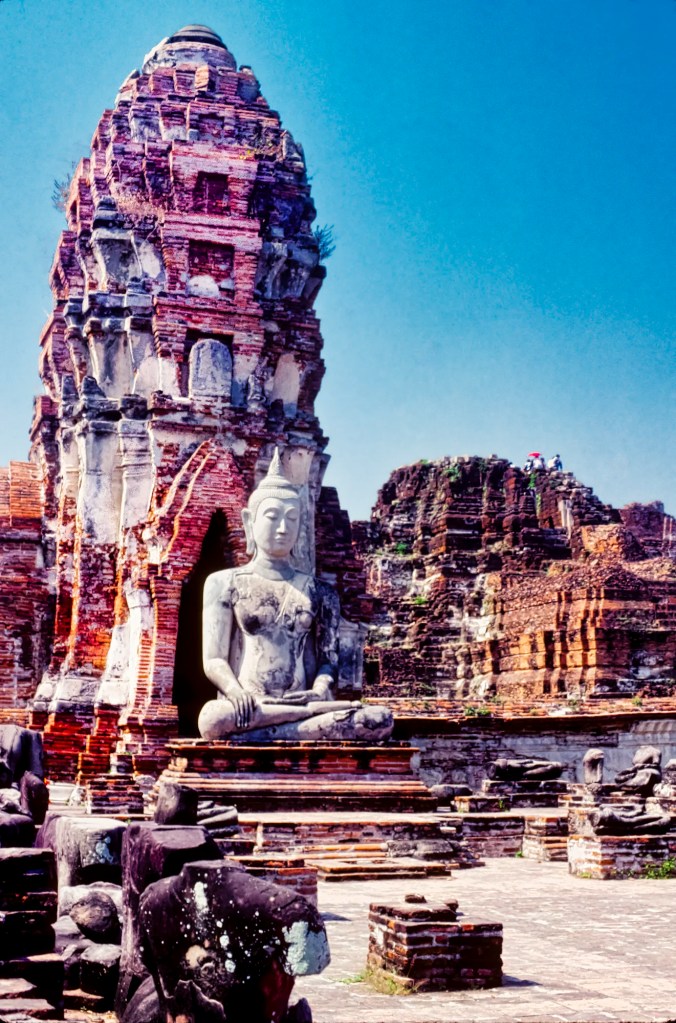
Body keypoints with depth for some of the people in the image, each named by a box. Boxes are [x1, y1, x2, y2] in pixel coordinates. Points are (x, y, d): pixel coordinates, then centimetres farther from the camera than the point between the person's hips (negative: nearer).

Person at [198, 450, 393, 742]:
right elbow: (214, 660, 5)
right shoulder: (225, 583, 13)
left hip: (302, 705, 2)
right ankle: (323, 712, -28)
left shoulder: (320, 591, 19)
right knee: (213, 717, -40)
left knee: (380, 720, -27)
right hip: (248, 709, -1)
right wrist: (237, 693, -17)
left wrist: (320, 690, -12)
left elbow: (329, 658, 12)